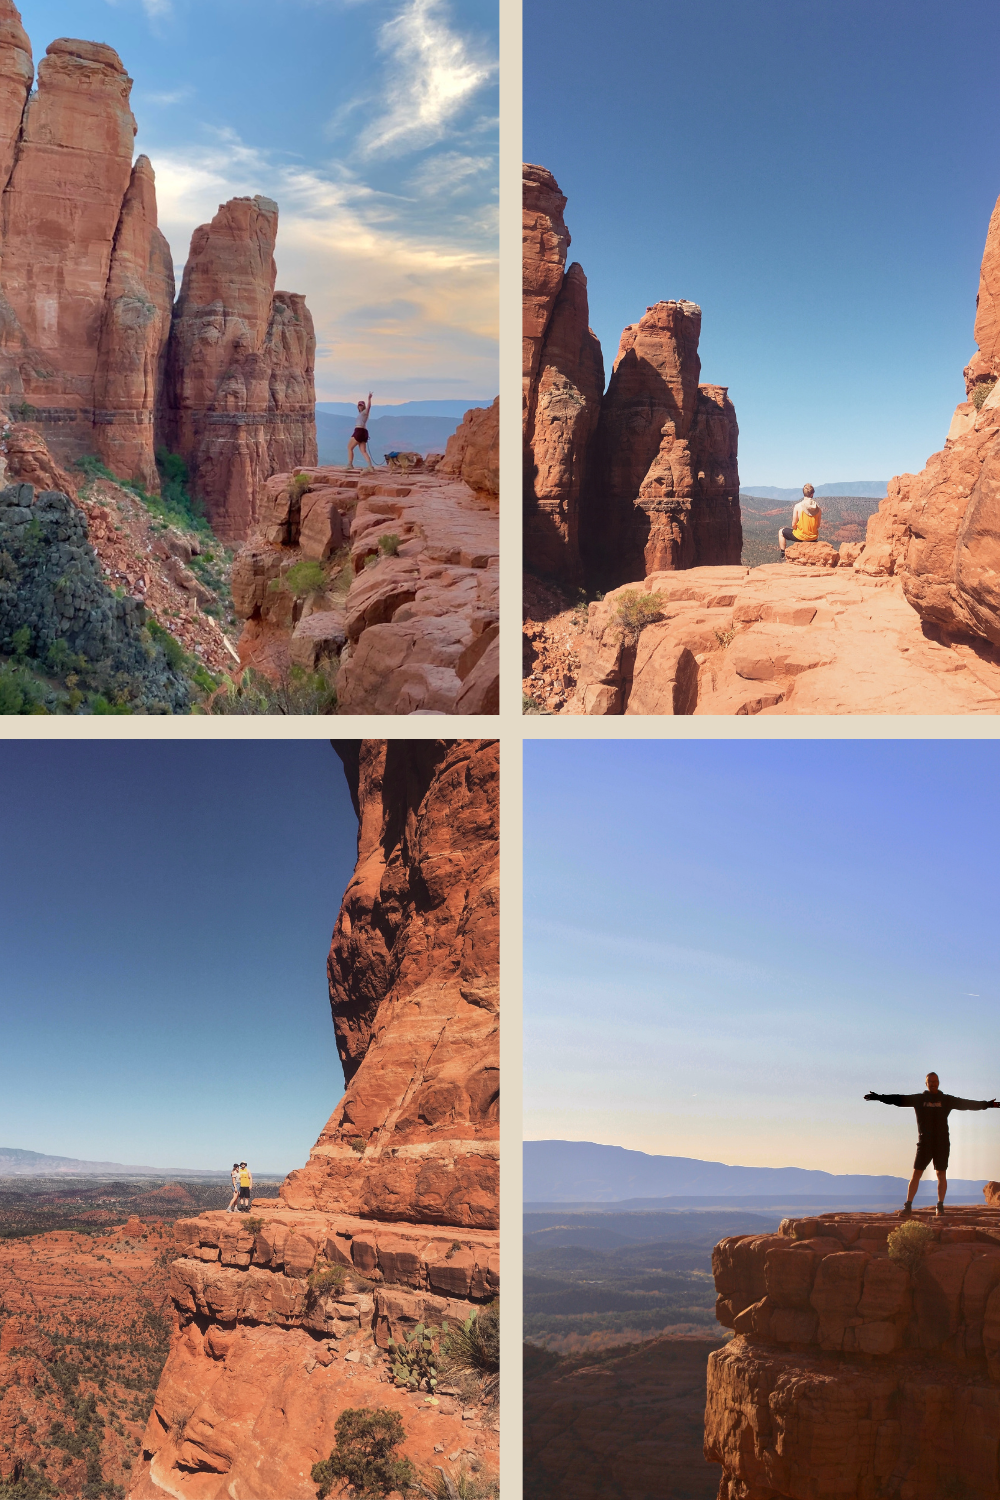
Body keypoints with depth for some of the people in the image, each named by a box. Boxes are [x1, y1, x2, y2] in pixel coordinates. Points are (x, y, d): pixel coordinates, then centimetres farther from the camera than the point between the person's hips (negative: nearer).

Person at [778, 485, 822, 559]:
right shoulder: (817, 508, -6)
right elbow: (818, 526, 1)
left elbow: (793, 525, -11)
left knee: (781, 532, 23)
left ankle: (782, 557, 23)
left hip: (800, 536, -4)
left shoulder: (798, 506, -16)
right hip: (813, 537, 4)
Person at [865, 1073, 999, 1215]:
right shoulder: (918, 1099, 6)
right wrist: (879, 1097, -5)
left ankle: (940, 1206, 11)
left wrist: (987, 1104, -2)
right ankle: (908, 1205, -1)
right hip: (924, 1143, 0)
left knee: (941, 1174, 1)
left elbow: (967, 1104, 5)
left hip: (942, 1143, 0)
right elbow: (899, 1099, 2)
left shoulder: (947, 1100, 7)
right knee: (916, 1173, -3)